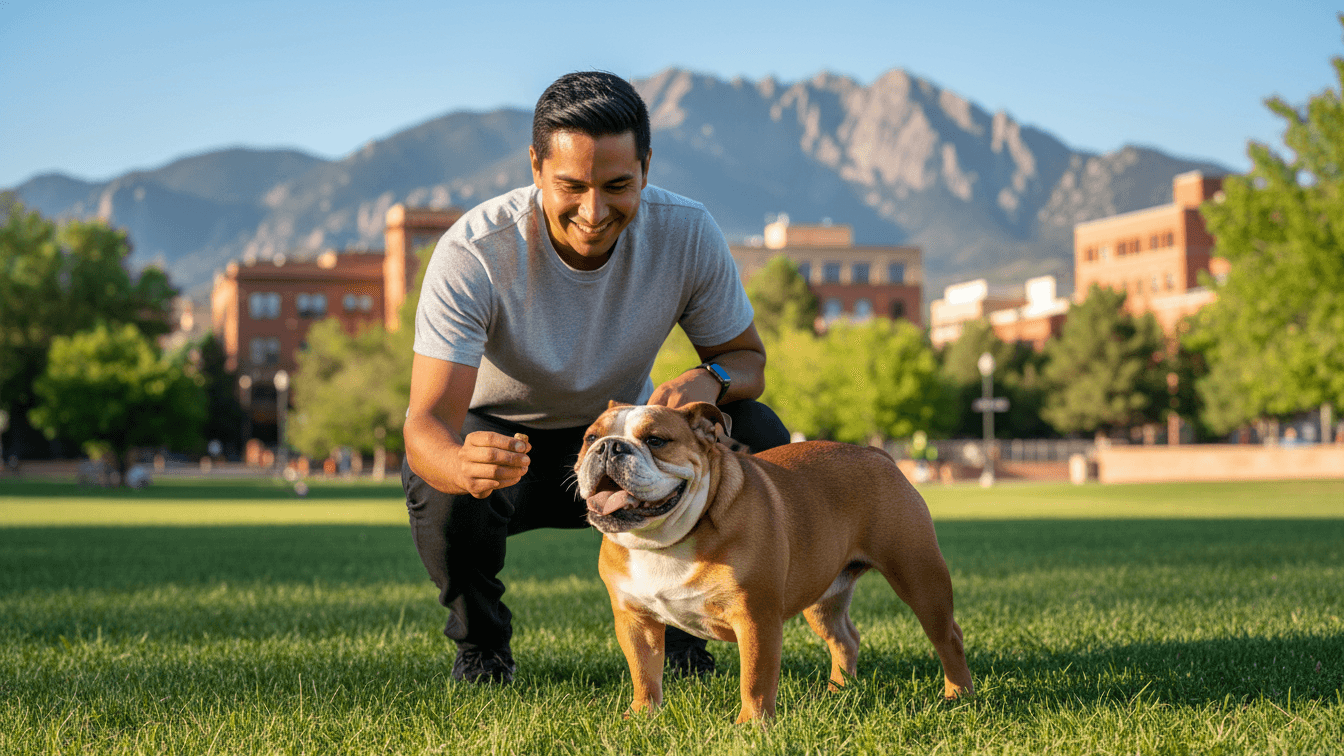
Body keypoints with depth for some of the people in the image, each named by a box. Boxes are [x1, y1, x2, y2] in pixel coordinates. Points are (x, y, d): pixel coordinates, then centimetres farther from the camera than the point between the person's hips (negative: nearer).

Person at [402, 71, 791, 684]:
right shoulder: (471, 253, -30)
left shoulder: (687, 233, -21)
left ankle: (673, 628, 1)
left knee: (758, 435, -23)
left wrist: (710, 379, -34)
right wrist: (463, 463, -62)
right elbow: (428, 420, -36)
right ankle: (479, 642, -3)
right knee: (438, 481, -36)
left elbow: (748, 358, -7)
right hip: (504, 436, -2)